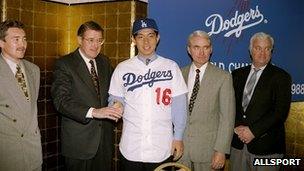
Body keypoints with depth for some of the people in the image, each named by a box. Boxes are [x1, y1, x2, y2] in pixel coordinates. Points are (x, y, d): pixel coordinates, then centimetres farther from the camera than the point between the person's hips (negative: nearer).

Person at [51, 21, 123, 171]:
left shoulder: (104, 62, 9)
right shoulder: (64, 64, -9)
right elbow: (61, 101, -20)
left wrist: (116, 105, -5)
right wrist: (93, 112, -32)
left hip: (105, 137, 5)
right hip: (79, 141, -5)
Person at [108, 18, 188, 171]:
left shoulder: (171, 67, -2)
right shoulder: (122, 68, 1)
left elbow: (179, 105, 0)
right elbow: (115, 101, 8)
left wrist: (178, 137, -1)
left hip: (162, 148, 0)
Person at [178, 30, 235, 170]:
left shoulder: (223, 77, -6)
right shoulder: (180, 74, 4)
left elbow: (227, 117, -7)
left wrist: (221, 150, -12)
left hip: (208, 148, -2)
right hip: (180, 147, 3)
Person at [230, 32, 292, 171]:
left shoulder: (281, 77, -2)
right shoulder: (238, 74, 10)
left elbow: (280, 111, -11)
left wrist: (253, 131, -15)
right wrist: (237, 127, -10)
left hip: (265, 145, -3)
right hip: (238, 142, 3)